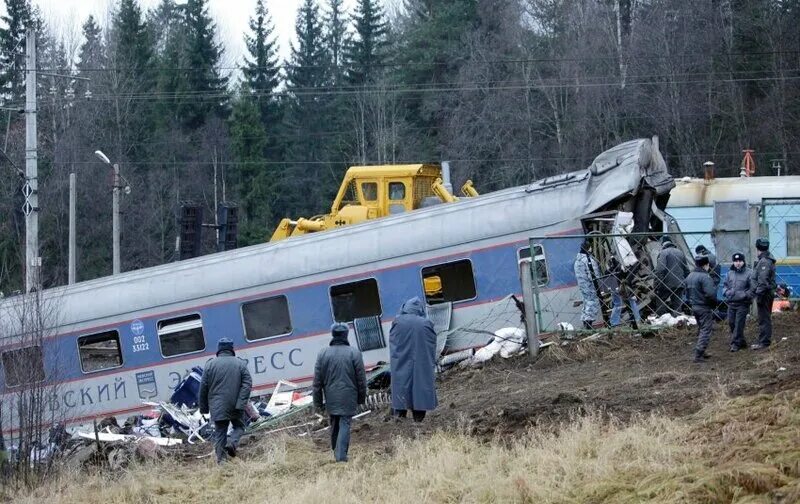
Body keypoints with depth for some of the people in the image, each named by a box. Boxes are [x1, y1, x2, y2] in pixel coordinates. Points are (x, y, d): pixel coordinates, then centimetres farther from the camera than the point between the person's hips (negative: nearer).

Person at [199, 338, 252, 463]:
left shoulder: (210, 365, 2)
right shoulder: (240, 364, 4)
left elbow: (204, 387, 2)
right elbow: (247, 384, -6)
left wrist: (204, 407, 11)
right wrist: (241, 404, -10)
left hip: (218, 406, 0)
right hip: (235, 406, 0)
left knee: (220, 432, 6)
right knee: (238, 426, 18)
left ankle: (221, 460, 0)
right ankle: (232, 443, -12)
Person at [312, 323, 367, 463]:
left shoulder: (323, 354, 0)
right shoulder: (354, 353, -6)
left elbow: (317, 380, 3)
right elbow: (361, 379, -2)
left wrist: (318, 402, 10)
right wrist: (361, 398, 11)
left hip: (331, 397, 3)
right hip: (348, 397, -3)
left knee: (334, 425, 17)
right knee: (345, 424, -2)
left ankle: (336, 452, 28)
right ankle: (341, 455, -11)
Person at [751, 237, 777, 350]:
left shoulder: (764, 262, -18)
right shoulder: (768, 260, 15)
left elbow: (763, 280, -23)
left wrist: (759, 294, -22)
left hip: (764, 294, -10)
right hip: (768, 293, 10)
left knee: (764, 319, -7)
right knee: (766, 318, 16)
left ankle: (764, 342, -6)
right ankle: (764, 340, 24)